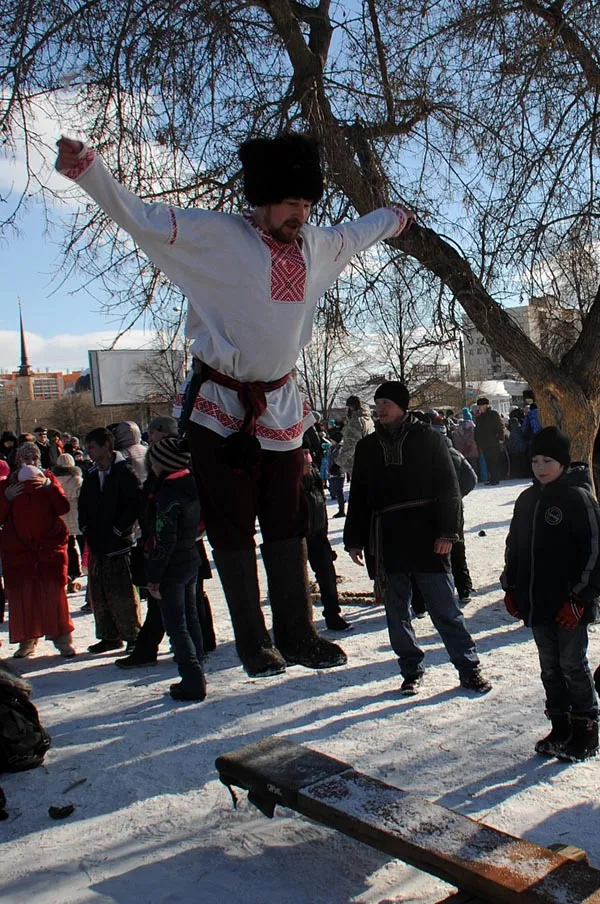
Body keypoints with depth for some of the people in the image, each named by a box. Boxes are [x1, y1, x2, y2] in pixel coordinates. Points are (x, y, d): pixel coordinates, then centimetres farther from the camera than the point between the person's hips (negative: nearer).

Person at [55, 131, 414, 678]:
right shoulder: (215, 235, -9)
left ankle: (297, 634, 21)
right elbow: (140, 216, -12)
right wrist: (86, 167, -25)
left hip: (281, 406, 5)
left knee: (287, 526, 9)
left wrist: (393, 218, 49)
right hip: (221, 407, -5)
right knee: (232, 528, 2)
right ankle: (254, 643, 15)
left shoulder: (318, 245, 10)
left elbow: (354, 234, 32)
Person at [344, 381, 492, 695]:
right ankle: (411, 671, 23)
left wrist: (447, 531, -9)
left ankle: (469, 668, 14)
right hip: (386, 542, 4)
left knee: (445, 608, 1)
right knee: (397, 613, 9)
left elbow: (448, 487, -1)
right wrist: (354, 539, 10)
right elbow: (358, 497, 15)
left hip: (427, 540, -3)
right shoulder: (368, 447, 11)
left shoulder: (428, 439, 2)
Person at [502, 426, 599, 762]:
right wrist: (511, 588, 13)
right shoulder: (527, 500, 10)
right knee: (550, 667, 14)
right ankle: (560, 727, 27)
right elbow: (515, 545, 17)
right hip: (537, 604, 6)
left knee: (573, 665, 3)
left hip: (570, 605, -6)